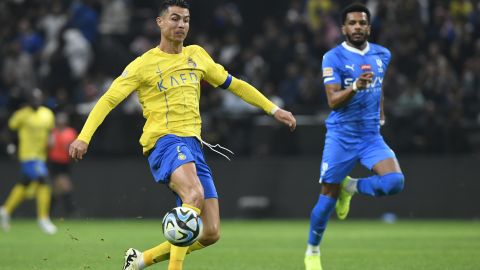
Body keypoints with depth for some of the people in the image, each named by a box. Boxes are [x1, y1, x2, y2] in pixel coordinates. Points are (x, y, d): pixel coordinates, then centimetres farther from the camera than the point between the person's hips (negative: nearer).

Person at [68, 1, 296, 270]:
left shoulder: (197, 55, 17)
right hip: (164, 141, -6)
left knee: (211, 233, -1)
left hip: (193, 144, 6)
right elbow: (109, 99, -3)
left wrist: (274, 109, 25)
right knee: (195, 194, -37)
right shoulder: (144, 64, 1)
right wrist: (84, 137, -16)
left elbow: (233, 84, 28)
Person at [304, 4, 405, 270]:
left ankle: (351, 187, 10)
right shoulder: (333, 58, -8)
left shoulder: (382, 55, 7)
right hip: (341, 136, -4)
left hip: (372, 136, 4)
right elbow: (333, 101, -17)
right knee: (328, 196, 0)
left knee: (394, 182, -20)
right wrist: (355, 86, -33)